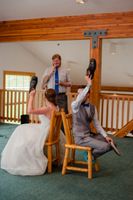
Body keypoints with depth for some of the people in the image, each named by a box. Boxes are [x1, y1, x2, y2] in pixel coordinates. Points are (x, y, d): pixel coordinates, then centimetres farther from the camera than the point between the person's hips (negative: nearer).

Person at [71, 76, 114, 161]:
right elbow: (79, 99, -36)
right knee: (106, 146, -20)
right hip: (80, 138, -7)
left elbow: (97, 124, 9)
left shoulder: (93, 107, 6)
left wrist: (105, 136, -2)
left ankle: (91, 153, 15)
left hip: (90, 135, 7)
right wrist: (88, 85, -44)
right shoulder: (75, 105, -12)